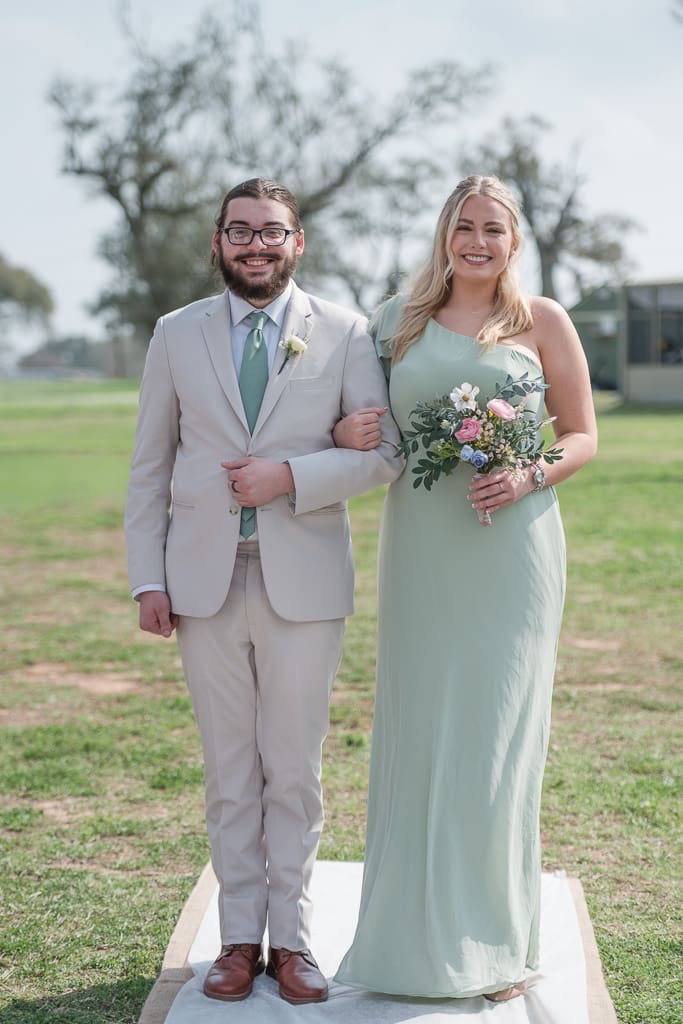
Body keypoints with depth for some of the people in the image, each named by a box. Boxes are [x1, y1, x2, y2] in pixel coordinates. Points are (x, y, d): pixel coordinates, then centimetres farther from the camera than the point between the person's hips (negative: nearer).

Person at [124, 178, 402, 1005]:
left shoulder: (345, 334, 2)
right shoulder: (177, 334, 7)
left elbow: (384, 451, -2)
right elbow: (150, 466, 8)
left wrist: (290, 477, -15)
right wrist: (148, 580, 2)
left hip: (304, 584, -1)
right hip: (205, 581, 1)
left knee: (295, 772, 6)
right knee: (229, 773, 8)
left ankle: (291, 939, 17)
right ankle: (240, 938, 19)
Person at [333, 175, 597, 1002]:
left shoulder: (542, 322, 3)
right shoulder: (400, 320, 9)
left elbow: (582, 436, 5)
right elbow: (371, 424, 18)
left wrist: (529, 477, -14)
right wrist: (346, 436, -5)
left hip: (509, 552, -2)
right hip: (420, 553, 2)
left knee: (497, 737, 0)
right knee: (416, 735, 5)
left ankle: (494, 941, 15)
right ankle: (413, 928, 19)